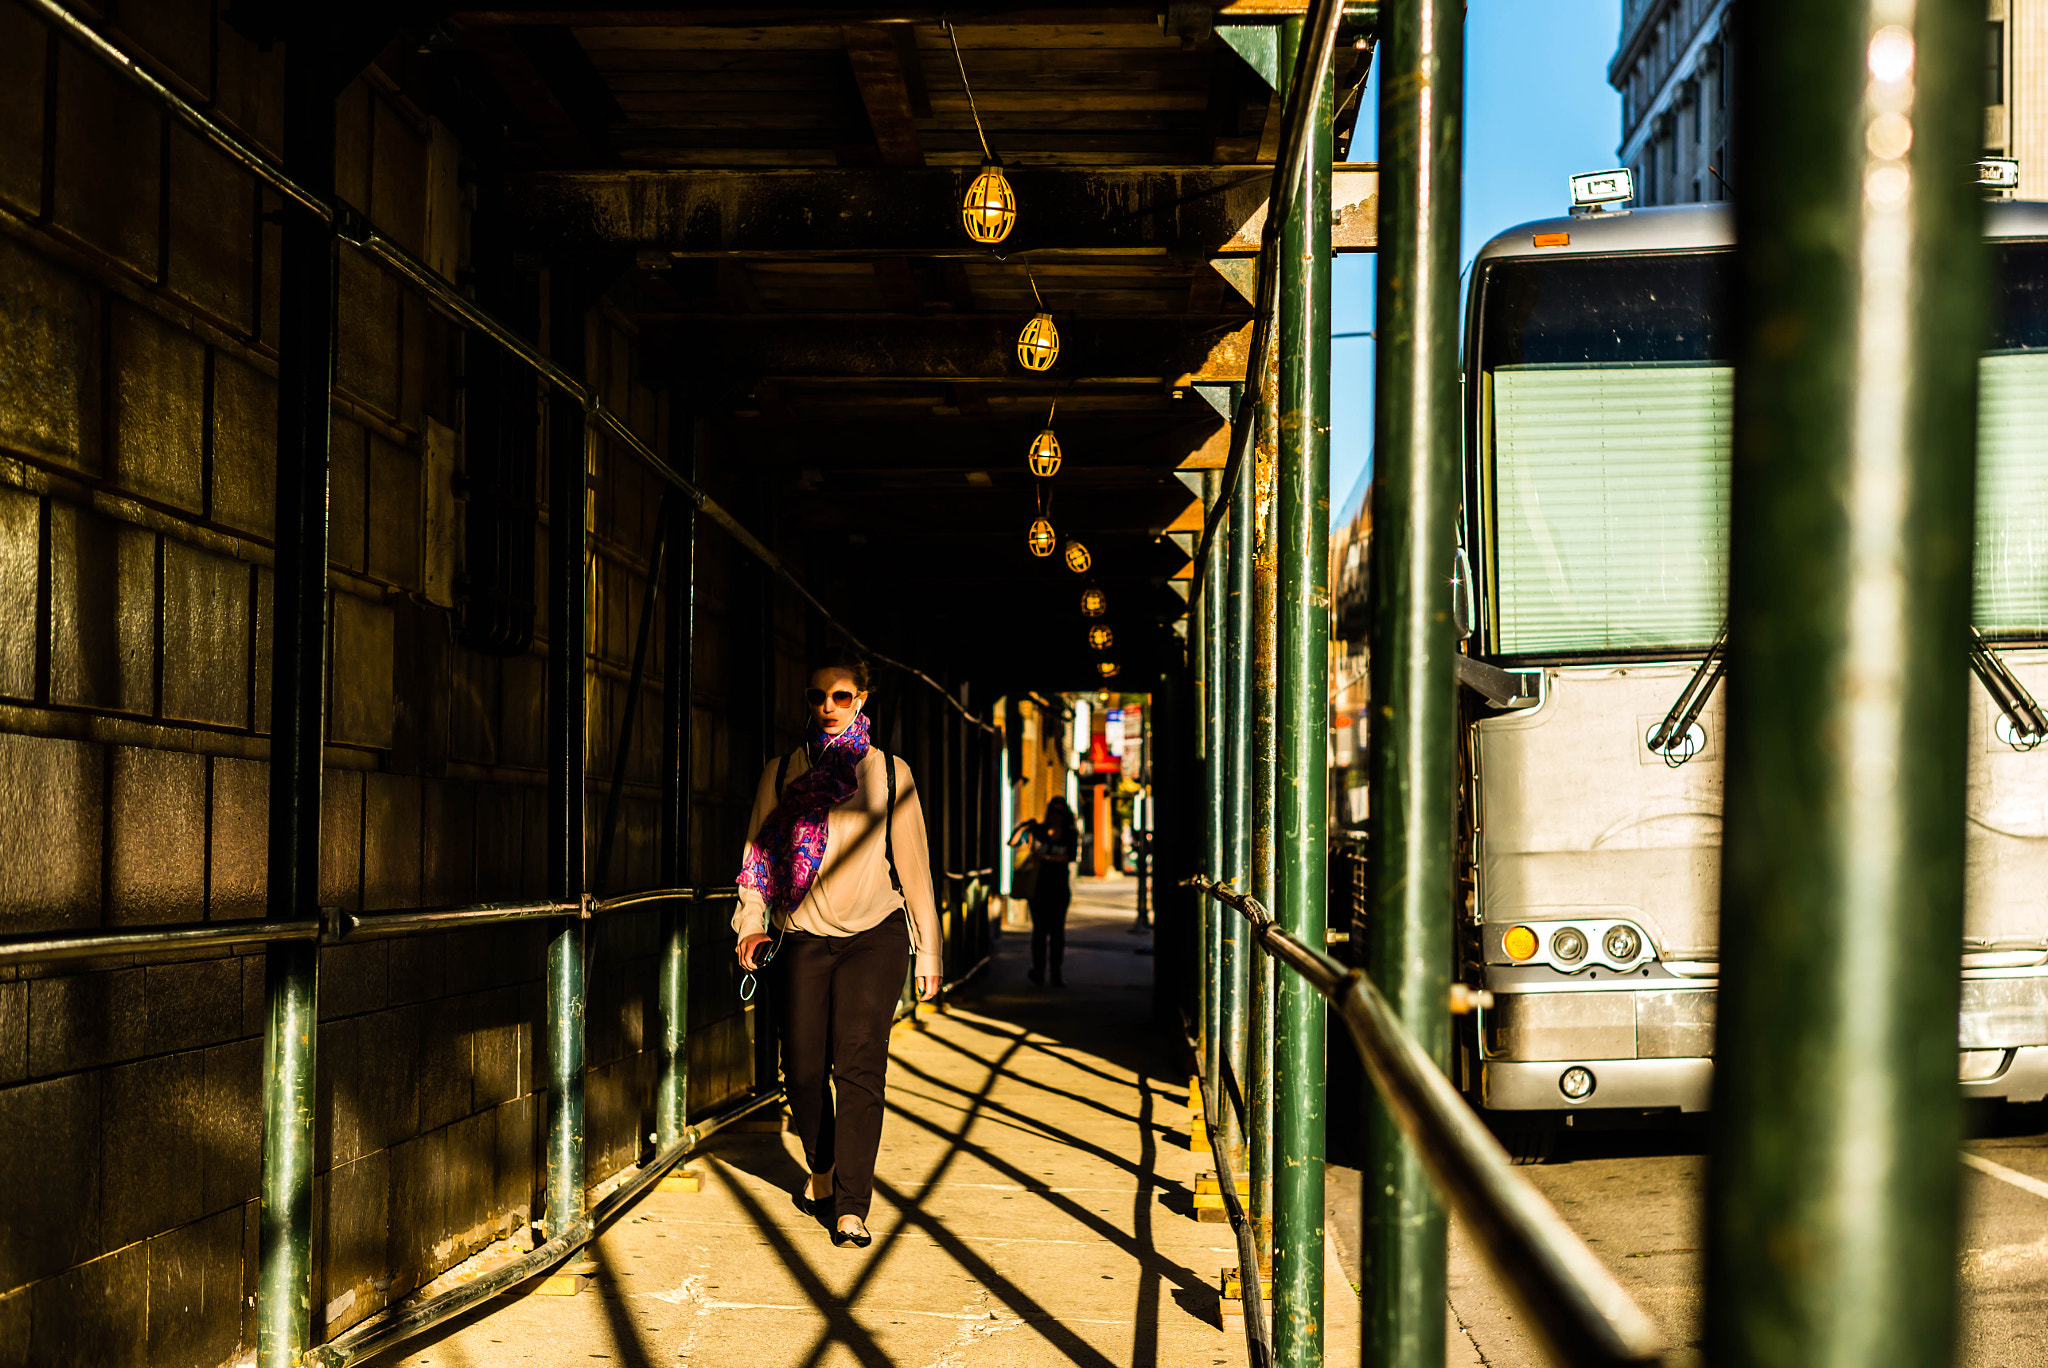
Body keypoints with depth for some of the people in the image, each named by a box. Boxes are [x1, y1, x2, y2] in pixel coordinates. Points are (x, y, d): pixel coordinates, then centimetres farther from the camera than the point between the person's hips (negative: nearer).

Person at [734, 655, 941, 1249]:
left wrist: (928, 951, 9)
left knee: (859, 1066, -11)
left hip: (874, 937, -1)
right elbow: (757, 853, 8)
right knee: (803, 1067, 1)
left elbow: (912, 863, 9)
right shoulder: (782, 772, 8)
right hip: (802, 937, 1)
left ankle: (852, 1209, -9)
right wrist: (752, 922, -7)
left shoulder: (889, 772, 7)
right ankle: (822, 1170, 30)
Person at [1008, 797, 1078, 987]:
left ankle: (1056, 974, 6)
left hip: (1060, 887, 1)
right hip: (1038, 886, -1)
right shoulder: (1037, 830, 3)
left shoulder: (1071, 834, 5)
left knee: (1057, 930, 2)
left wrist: (1045, 858, -15)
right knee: (1040, 928, -6)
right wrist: (1022, 827, -16)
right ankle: (1038, 970, -2)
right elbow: (1012, 842, 1)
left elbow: (1070, 857, -9)